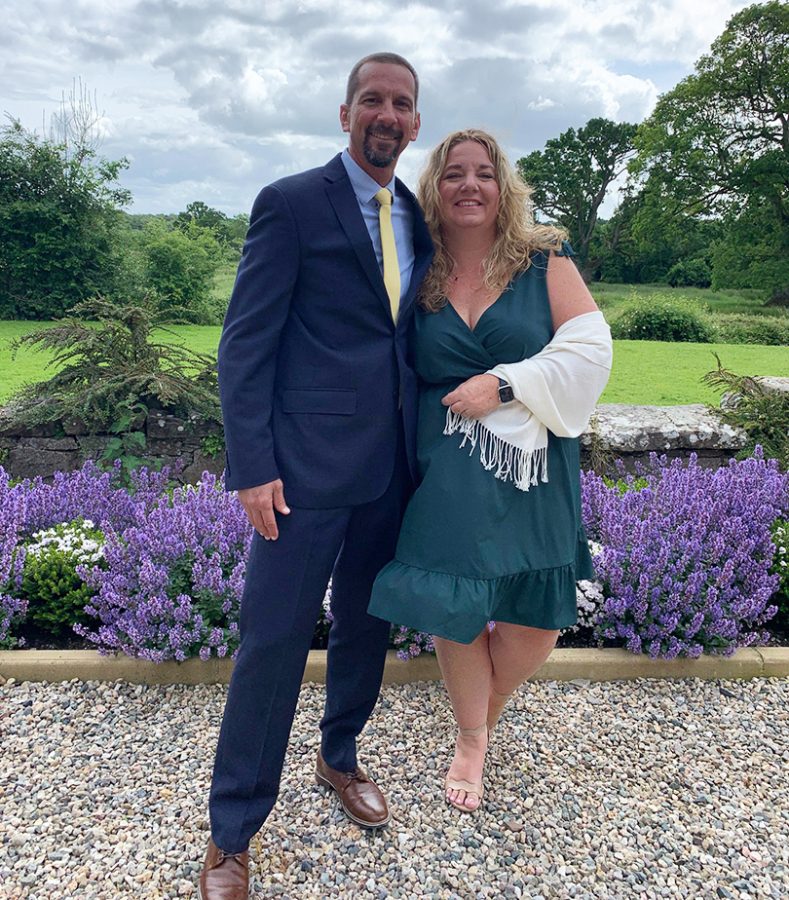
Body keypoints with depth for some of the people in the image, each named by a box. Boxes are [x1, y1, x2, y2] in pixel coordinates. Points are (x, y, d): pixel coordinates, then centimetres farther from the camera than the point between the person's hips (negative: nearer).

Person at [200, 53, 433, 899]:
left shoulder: (416, 219, 14)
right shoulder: (290, 203, -5)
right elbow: (245, 343, -9)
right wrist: (252, 467, -16)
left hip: (391, 465, 6)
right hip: (308, 463, -6)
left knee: (366, 624, 18)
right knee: (274, 638, 0)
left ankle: (339, 756, 43)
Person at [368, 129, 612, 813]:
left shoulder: (545, 262, 1)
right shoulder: (418, 277, 6)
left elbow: (589, 349, -6)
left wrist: (503, 385, -16)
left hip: (532, 472, 0)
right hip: (446, 473, 1)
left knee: (535, 621, 2)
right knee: (453, 608, 1)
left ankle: (485, 715, 35)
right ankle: (471, 738, 31)